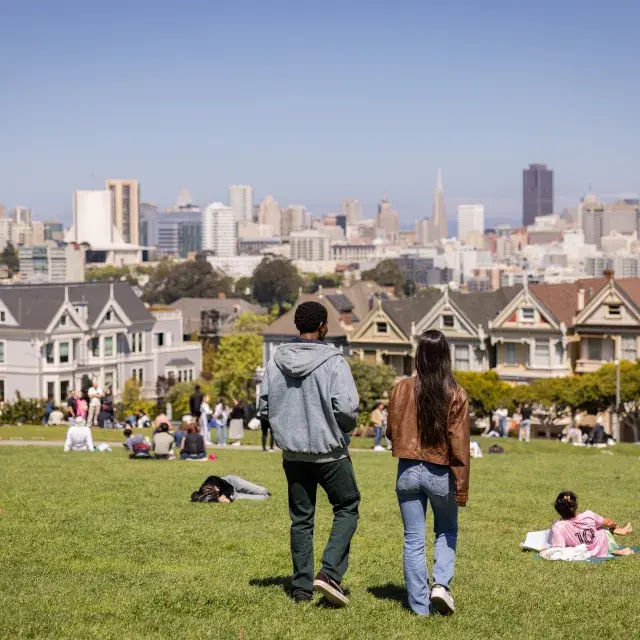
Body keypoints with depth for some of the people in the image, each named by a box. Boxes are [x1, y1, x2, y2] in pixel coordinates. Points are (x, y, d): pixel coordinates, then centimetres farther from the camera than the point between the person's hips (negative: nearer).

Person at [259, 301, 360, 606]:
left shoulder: (276, 361, -1)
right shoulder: (333, 362, -15)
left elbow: (264, 409, 2)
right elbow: (346, 408, -22)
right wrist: (347, 427, 0)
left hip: (293, 453, 4)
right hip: (329, 452, -4)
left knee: (300, 518, 14)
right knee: (347, 508, 13)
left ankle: (302, 587, 16)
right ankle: (330, 572, -3)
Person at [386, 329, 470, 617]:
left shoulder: (402, 389, -6)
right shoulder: (456, 395, -11)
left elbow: (391, 431, 5)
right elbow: (460, 445, -10)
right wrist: (462, 487, -6)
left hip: (408, 472, 1)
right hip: (441, 474, -1)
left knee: (413, 539, 9)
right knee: (446, 531, 20)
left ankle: (420, 604, 10)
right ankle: (441, 584, 1)